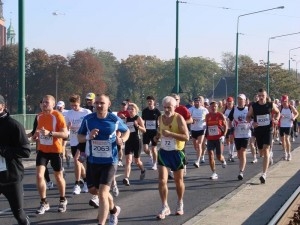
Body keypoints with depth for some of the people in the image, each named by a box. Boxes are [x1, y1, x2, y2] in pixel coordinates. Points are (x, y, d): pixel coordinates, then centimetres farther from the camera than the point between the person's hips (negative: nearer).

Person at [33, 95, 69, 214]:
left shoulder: (57, 116, -14)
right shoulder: (39, 116, 5)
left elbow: (65, 134, -19)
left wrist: (50, 133, -30)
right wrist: (36, 135, 4)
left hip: (55, 150, -4)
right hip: (42, 150, 5)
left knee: (58, 177, 10)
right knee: (39, 175, -9)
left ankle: (63, 200, 33)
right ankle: (44, 203, 4)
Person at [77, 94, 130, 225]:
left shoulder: (115, 120, -7)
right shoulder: (88, 119, -5)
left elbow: (126, 131, 11)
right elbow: (79, 137, 4)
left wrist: (122, 140, -10)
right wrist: (88, 137, -18)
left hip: (109, 161, -4)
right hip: (92, 161, 4)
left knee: (102, 193, -13)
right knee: (93, 190, 19)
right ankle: (113, 209, 46)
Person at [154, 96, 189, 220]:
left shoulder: (179, 118, -16)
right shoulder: (161, 118, 2)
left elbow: (186, 137, -23)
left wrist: (170, 134, -30)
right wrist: (158, 135, 0)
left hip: (176, 153, -4)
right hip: (163, 152, 4)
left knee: (178, 181, 13)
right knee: (162, 180, -8)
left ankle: (180, 204, 34)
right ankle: (165, 207, 1)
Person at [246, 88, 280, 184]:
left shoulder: (271, 105, -3)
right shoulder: (253, 106, -3)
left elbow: (278, 112, 15)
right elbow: (248, 117, 7)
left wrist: (276, 119, -5)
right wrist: (252, 123, -14)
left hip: (268, 130, -2)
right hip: (258, 130, 2)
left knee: (266, 150, -16)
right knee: (261, 152, 13)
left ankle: (264, 174, -18)